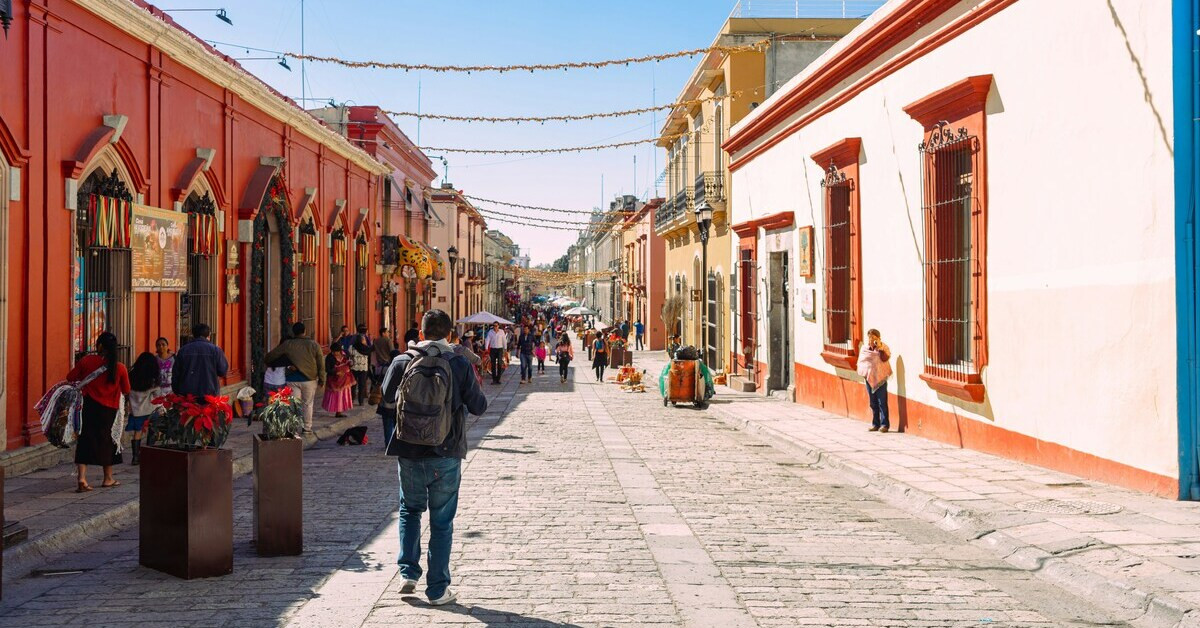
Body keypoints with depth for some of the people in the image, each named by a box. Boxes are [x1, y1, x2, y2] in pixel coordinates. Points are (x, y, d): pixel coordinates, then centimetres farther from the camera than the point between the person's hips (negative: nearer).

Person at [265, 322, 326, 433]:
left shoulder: (288, 344, -3)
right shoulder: (314, 344, -2)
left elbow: (271, 355, 2)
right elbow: (321, 364, 0)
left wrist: (266, 361, 23)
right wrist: (321, 379, 9)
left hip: (293, 379, -1)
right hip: (309, 379, 1)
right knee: (307, 404, 14)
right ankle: (307, 428, 20)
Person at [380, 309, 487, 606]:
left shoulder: (402, 362, -4)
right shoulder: (459, 364, -8)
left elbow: (387, 394, 13)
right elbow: (478, 406, -2)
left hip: (408, 453, 2)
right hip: (446, 454, -2)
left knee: (410, 510, 23)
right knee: (441, 521, 7)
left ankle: (408, 573, 14)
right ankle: (438, 589, 11)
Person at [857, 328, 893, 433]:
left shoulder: (884, 348, -1)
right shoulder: (864, 348, 11)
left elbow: (885, 358, -17)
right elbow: (860, 361, 15)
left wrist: (880, 348, -19)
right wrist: (863, 373, 3)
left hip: (880, 378, -4)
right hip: (869, 378, 4)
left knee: (882, 402, -7)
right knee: (873, 403, 8)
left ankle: (884, 424, -5)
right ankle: (875, 424, 15)